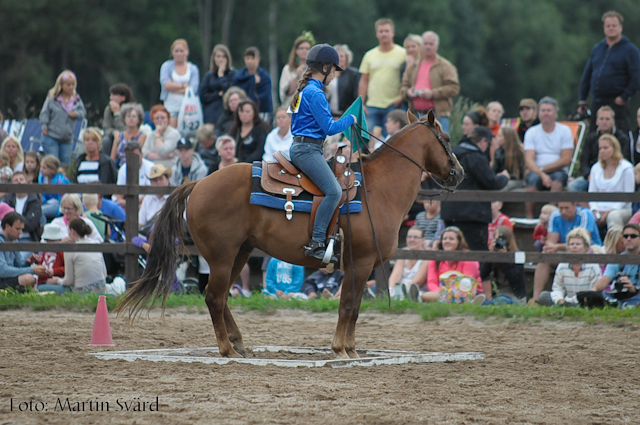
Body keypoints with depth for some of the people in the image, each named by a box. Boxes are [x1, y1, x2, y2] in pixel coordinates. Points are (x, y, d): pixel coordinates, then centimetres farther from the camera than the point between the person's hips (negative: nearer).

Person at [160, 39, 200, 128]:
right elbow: (165, 84, -8)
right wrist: (184, 86, -4)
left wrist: (173, 86, -6)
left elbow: (193, 90, -5)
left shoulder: (193, 69, 7)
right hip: (170, 106, 0)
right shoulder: (167, 66, 7)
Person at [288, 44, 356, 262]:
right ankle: (316, 243, -26)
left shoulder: (303, 90, 17)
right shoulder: (315, 93, -14)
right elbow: (330, 128, -17)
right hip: (308, 150, -11)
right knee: (334, 191, -22)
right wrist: (350, 119, 1)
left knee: (333, 188, 17)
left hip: (300, 147, 11)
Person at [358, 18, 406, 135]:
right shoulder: (369, 55, 14)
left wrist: (402, 97, -13)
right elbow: (363, 81, 15)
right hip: (372, 106, 3)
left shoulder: (403, 54, 3)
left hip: (393, 105, -3)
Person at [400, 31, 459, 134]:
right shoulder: (413, 67, 20)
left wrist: (433, 93, -15)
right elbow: (404, 86, 22)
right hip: (417, 115, 5)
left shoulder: (445, 66, 2)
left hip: (438, 114, -5)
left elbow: (454, 88, -7)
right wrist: (407, 92, -3)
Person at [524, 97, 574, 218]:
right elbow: (529, 160, -4)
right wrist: (542, 175, -22)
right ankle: (529, 217, -30)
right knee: (532, 179, -33)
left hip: (558, 172, 0)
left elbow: (566, 159, -3)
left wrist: (543, 169, -9)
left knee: (558, 178, -35)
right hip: (537, 172, 1)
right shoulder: (531, 133, 7)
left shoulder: (564, 131, 5)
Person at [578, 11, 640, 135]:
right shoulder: (597, 49, 16)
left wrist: (624, 97, -13)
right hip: (597, 103, 6)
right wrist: (582, 99, 12)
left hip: (617, 103, -6)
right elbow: (586, 76, 19)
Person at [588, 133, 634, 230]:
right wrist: (594, 210, -4)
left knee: (613, 216, -40)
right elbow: (591, 193, 17)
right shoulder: (596, 168, 16)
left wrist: (611, 210, -14)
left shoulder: (626, 168, 1)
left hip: (622, 210, -3)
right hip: (599, 210, 3)